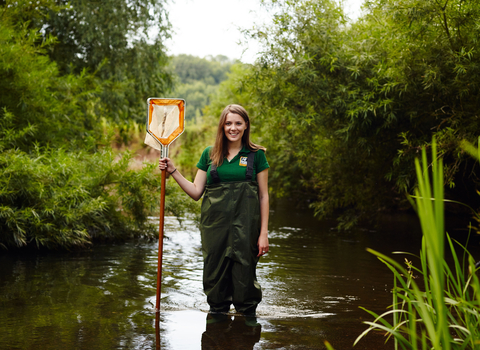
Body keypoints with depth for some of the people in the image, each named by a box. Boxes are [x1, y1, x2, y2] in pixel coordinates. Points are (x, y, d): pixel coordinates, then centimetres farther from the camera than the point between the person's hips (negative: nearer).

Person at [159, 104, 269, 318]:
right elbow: (196, 192, 9)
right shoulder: (209, 154, 9)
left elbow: (263, 196, 4)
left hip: (245, 225, -2)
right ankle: (217, 313, 24)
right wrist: (173, 172, 0)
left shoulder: (256, 155, 4)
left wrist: (264, 233, 0)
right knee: (215, 271, 6)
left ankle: (248, 313, 18)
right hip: (215, 224, 2)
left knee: (244, 272, -1)